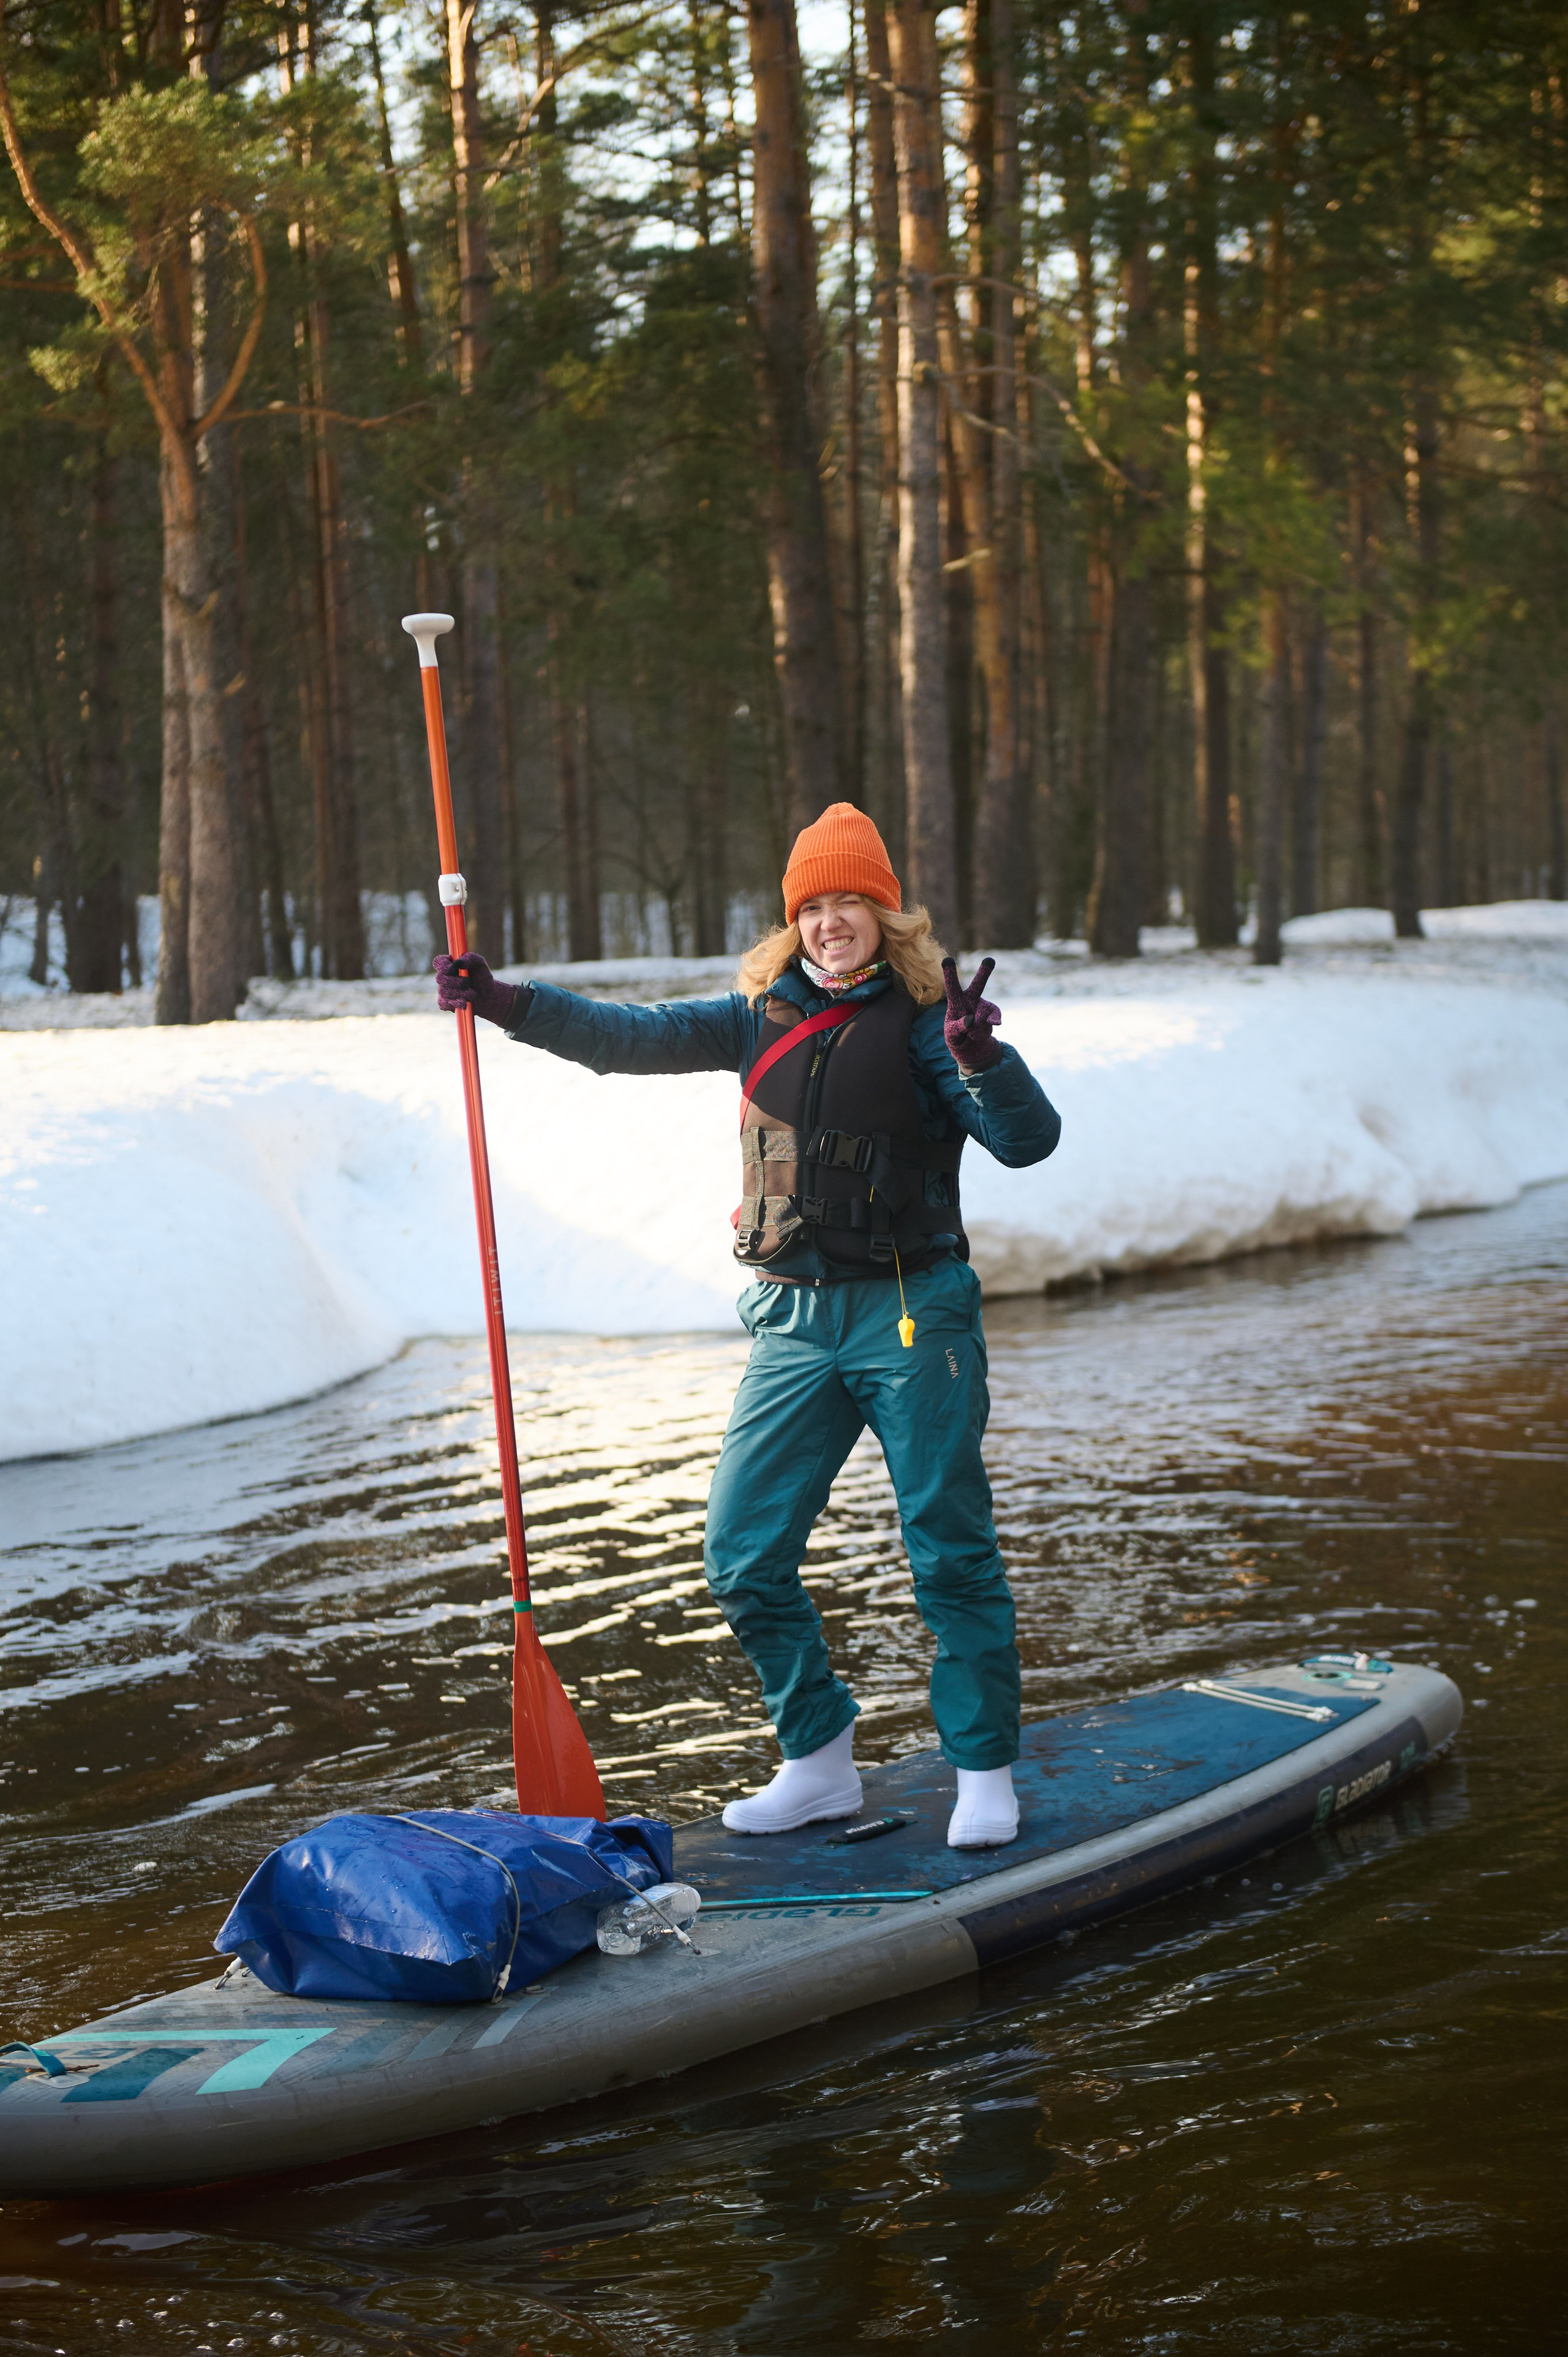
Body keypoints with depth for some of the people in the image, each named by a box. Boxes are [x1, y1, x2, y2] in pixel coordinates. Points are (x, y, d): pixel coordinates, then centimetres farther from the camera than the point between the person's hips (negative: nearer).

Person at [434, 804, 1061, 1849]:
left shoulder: (921, 1019, -4)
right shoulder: (763, 1016, 9)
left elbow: (1029, 1139, -13)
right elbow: (632, 1038, 4)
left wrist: (980, 1055, -31)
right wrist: (505, 1002, -6)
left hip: (912, 1314, -5)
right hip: (795, 1321, 5)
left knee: (950, 1552, -1)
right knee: (745, 1556, 3)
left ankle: (986, 1772, 12)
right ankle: (820, 1761, 18)